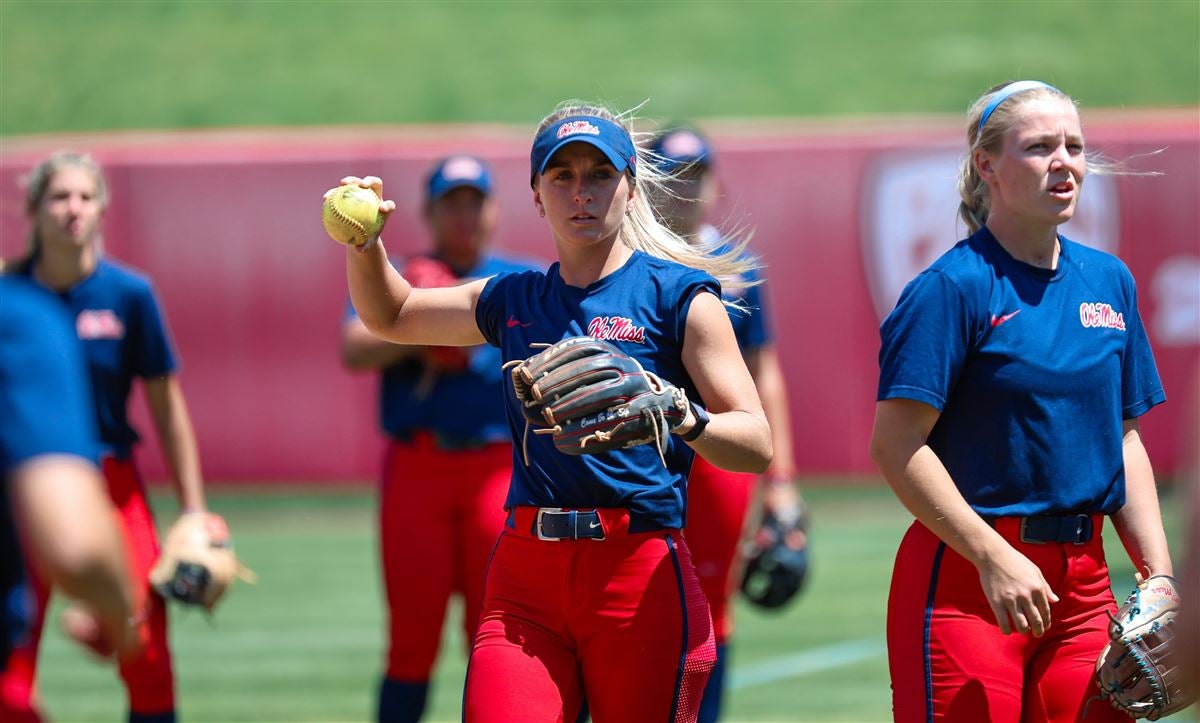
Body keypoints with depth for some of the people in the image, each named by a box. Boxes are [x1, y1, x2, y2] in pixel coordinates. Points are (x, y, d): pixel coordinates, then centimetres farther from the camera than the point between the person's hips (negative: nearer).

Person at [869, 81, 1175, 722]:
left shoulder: (1108, 282, 11)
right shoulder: (952, 288, -8)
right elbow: (897, 447, -14)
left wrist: (1159, 574, 7)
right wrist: (995, 558, -20)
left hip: (1081, 583, 6)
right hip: (963, 580, -6)